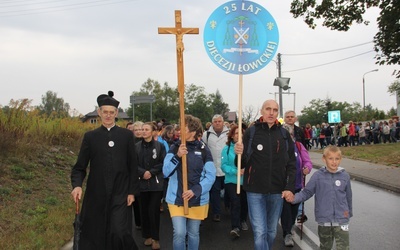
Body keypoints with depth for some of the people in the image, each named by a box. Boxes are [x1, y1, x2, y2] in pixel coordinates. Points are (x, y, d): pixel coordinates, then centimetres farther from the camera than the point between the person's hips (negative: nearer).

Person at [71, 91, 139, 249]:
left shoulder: (127, 135, 3)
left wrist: (132, 191, -2)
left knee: (119, 233, -12)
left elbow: (133, 166, 3)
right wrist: (77, 185, -15)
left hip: (120, 194, -1)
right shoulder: (90, 137, 4)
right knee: (93, 235, 7)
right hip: (96, 195, 2)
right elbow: (79, 167, 3)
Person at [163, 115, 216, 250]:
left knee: (193, 233, 13)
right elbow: (166, 172, -9)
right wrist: (177, 156, -23)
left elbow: (211, 175, -5)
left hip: (198, 199, 0)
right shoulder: (175, 148, -2)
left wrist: (195, 190, -17)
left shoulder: (203, 149, -5)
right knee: (179, 233, -7)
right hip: (177, 198, 0)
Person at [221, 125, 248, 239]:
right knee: (235, 203, -14)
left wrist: (246, 170, -25)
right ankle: (235, 227, -12)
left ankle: (243, 221, 41)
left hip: (245, 180, 2)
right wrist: (235, 171, -22)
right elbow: (224, 165, -8)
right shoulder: (227, 149, -4)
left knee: (244, 202, 17)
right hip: (232, 181, -2)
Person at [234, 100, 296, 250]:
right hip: (255, 190, -2)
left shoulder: (284, 134, 3)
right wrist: (239, 154, -24)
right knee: (260, 232, -5)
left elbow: (291, 164, 5)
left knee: (271, 231, 16)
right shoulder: (251, 132, -3)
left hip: (277, 191, 3)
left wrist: (290, 188, -4)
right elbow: (242, 163, -2)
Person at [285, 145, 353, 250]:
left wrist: (349, 212, 18)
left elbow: (348, 196, 9)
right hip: (324, 219, 0)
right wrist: (294, 198, -19)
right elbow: (307, 192, -3)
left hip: (341, 219, 0)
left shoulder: (345, 176, -2)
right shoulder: (318, 176, -7)